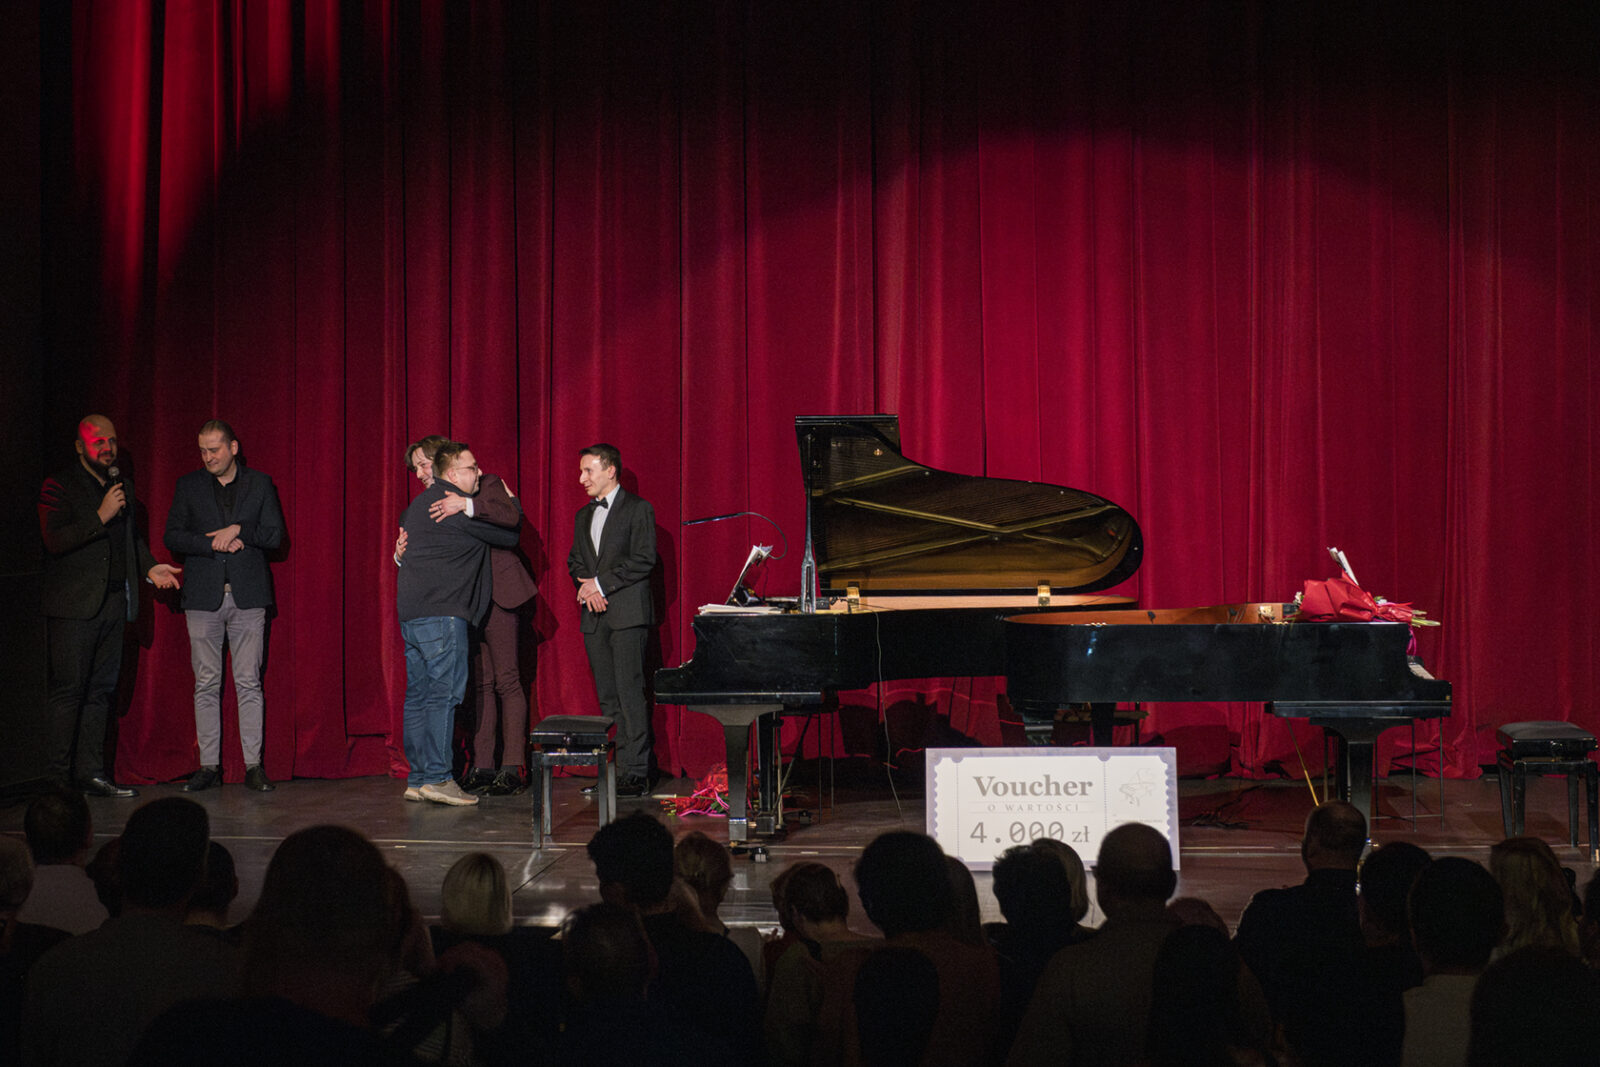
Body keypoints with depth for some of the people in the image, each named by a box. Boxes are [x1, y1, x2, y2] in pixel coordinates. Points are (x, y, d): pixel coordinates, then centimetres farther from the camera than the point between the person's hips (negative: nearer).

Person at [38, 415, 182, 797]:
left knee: (100, 691, 8)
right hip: (74, 605, -6)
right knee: (68, 690, -7)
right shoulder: (59, 485, -4)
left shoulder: (123, 486, 17)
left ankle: (90, 772, 12)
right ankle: (57, 777, -4)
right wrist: (100, 517, -19)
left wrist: (149, 568, 12)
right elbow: (54, 540, -15)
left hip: (114, 603, 7)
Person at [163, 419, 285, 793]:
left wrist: (239, 529, -12)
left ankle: (253, 766, 1)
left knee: (249, 683, -2)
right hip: (204, 597, 1)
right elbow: (172, 537, 2)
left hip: (248, 595, -1)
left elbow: (275, 535, 3)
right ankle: (208, 766, 6)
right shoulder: (189, 486, 8)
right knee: (206, 685, 2)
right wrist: (216, 543, -10)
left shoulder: (260, 484, 8)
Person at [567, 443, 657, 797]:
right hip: (594, 615, 7)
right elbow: (575, 561, 19)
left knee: (630, 694, -10)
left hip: (627, 613, -7)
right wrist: (586, 587, -2)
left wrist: (601, 583, -12)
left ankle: (636, 772, -9)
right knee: (608, 698, 5)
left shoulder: (638, 509, -2)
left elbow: (644, 559, -10)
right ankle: (618, 767, 7)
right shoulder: (584, 515, 20)